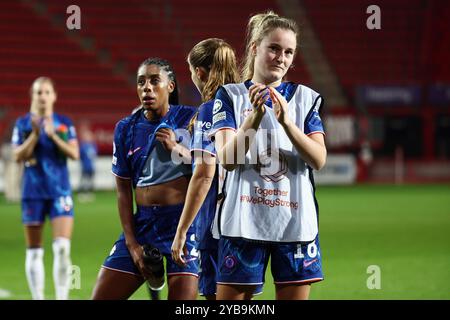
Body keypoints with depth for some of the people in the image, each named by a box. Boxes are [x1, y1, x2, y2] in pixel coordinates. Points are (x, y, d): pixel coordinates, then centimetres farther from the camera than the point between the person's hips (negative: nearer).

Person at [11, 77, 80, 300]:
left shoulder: (64, 123, 6)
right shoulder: (23, 124, 3)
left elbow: (75, 153, -2)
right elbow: (18, 156, -5)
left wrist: (53, 136, -14)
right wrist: (35, 134, -17)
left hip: (60, 191, 0)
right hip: (33, 191, 0)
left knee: (62, 247, -12)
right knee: (34, 251, 5)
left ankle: (62, 297, -8)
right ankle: (37, 297, 14)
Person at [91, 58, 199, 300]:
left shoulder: (189, 118, 0)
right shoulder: (126, 129, 8)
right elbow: (124, 190, 8)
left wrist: (177, 148, -16)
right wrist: (132, 244, 1)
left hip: (184, 222, -4)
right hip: (142, 223, 4)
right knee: (101, 296, 0)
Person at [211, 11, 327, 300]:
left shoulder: (305, 98, 9)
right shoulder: (230, 96, 3)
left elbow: (319, 160, -4)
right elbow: (227, 159, -10)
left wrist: (287, 122, -18)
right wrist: (255, 117, -24)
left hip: (296, 222, 2)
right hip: (244, 222, -2)